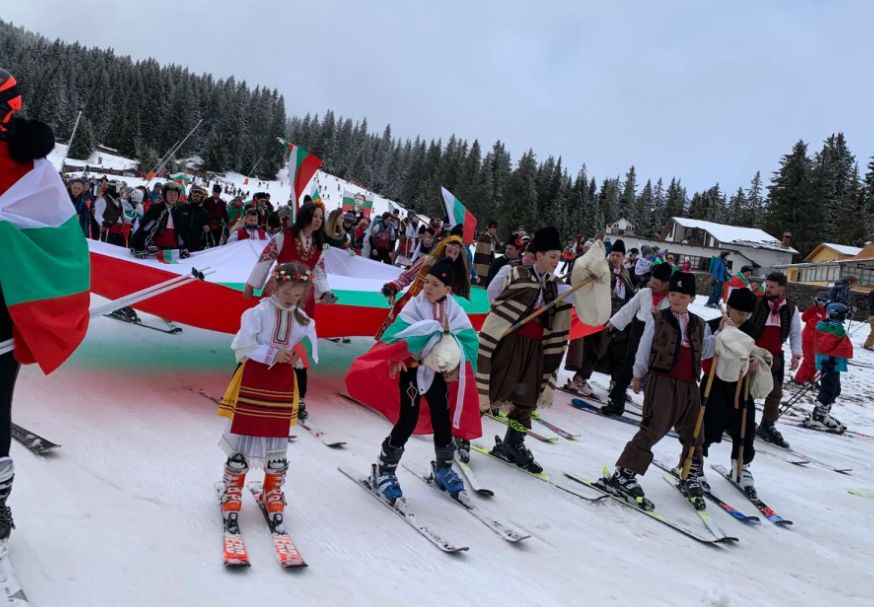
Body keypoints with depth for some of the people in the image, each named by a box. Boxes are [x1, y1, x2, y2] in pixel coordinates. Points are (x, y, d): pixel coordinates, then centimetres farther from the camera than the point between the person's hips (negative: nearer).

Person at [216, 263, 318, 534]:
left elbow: (311, 355, 2)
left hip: (283, 387, 3)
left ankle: (272, 494, 29)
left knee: (278, 443, 12)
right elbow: (242, 346, -15)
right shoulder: (258, 312, -10)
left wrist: (300, 357, -18)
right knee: (243, 437, 5)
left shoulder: (304, 320, 2)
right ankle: (232, 493, 21)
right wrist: (272, 353, -22)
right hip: (253, 381, -3)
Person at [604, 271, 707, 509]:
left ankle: (690, 478, 32)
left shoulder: (698, 324, 15)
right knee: (653, 429, -15)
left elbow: (701, 352, 14)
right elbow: (644, 349, 5)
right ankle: (623, 476, -12)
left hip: (689, 385, 6)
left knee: (693, 434, 12)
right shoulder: (657, 319, 0)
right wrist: (638, 375, 9)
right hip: (661, 381, -5)